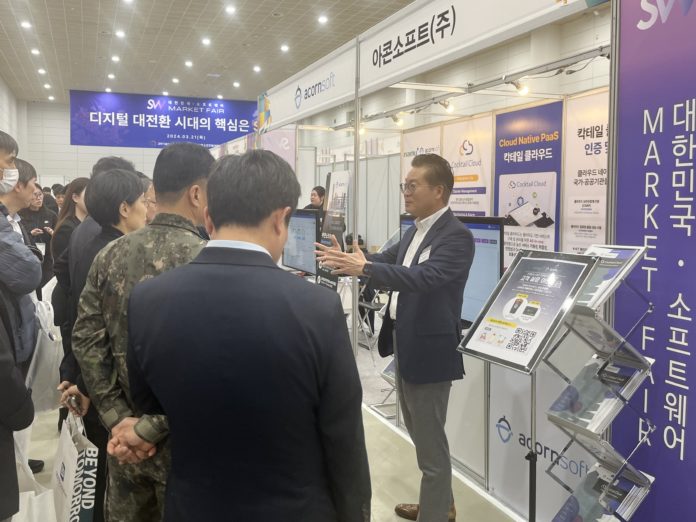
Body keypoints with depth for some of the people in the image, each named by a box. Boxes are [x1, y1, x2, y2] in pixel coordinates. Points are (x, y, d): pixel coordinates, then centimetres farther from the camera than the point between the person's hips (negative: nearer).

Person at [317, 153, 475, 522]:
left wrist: (364, 268, -42)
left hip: (429, 351, -9)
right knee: (421, 435, 23)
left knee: (431, 444, 4)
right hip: (404, 345, 10)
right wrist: (346, 260, -1)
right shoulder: (415, 232, 11)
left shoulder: (456, 236, -18)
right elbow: (384, 261, 16)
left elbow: (423, 277, -33)